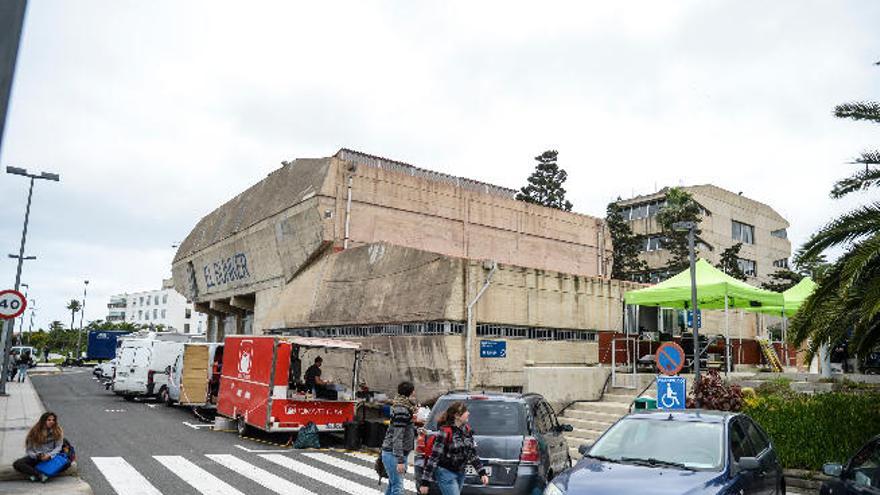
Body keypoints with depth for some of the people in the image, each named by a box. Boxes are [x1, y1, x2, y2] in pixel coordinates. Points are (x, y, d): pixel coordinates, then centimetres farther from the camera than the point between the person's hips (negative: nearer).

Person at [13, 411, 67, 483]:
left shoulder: (58, 431, -2)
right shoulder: (34, 432, -2)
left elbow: (58, 447, -4)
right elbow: (29, 450, -1)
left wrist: (49, 455, -22)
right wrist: (37, 456, -20)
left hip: (51, 457, -2)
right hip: (36, 458, 2)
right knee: (16, 464, -24)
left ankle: (36, 475, -32)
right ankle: (40, 475, -34)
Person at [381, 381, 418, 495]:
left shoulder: (405, 409, 10)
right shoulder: (401, 411, -19)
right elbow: (397, 437, -22)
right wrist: (400, 461, -24)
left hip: (398, 453, 10)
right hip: (393, 454, -10)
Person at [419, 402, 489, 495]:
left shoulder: (466, 430, 3)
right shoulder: (445, 432, -18)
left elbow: (472, 454, 11)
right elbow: (434, 457, -18)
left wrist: (482, 473, 5)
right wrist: (425, 482, -18)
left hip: (460, 473, 7)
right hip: (446, 473, -7)